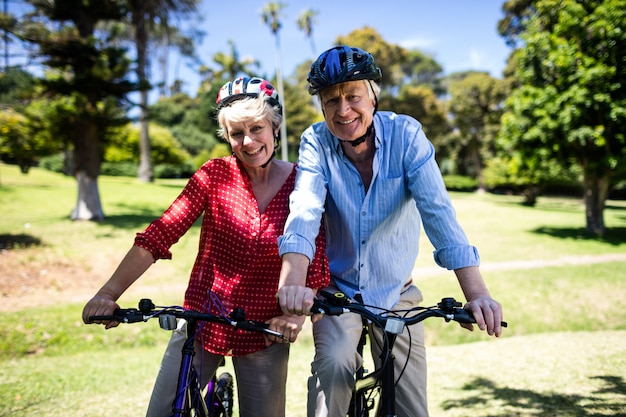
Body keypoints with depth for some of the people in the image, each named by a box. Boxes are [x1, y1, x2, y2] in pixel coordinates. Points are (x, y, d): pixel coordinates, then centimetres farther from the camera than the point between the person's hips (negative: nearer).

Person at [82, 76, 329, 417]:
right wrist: (108, 293, -24)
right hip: (200, 322, 0)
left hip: (264, 334, 0)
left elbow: (315, 262, -5)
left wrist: (297, 312, -21)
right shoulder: (216, 174, -7)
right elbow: (158, 235, -15)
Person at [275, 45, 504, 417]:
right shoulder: (316, 142, -11)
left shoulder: (405, 134, -14)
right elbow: (304, 213, -26)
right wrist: (293, 284, -44)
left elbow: (438, 212, -23)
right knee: (335, 362, -27)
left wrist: (477, 294, -34)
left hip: (396, 293, 1)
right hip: (338, 291, 0)